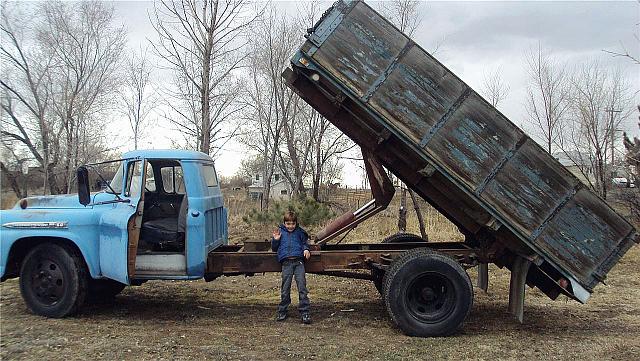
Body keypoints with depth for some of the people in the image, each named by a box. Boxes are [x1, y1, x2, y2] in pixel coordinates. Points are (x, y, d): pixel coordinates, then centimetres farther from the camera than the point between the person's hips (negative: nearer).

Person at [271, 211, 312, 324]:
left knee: (302, 286, -7)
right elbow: (274, 248, 17)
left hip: (299, 261, 0)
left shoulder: (299, 232, 14)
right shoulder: (280, 232, 13)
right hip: (286, 262, 0)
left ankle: (305, 312, -5)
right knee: (285, 288, 1)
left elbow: (305, 242, 24)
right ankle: (282, 312, 14)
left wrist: (306, 249, 3)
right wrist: (275, 240, -2)